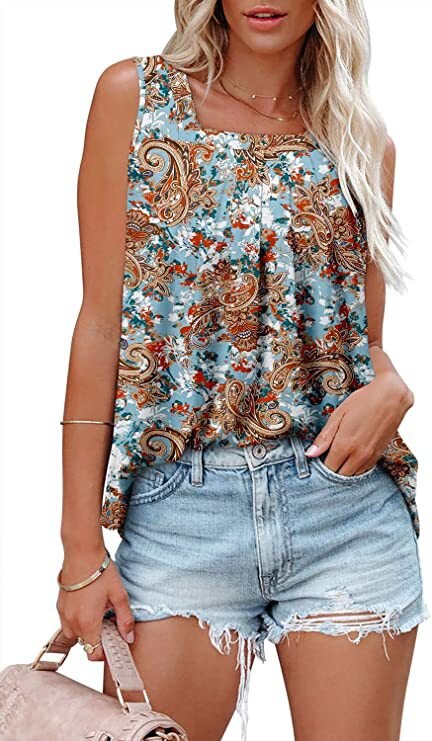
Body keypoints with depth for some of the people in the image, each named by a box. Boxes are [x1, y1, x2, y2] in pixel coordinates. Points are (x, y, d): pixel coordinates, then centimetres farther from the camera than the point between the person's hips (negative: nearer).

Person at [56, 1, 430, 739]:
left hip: (349, 508, 2)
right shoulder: (136, 95, 1)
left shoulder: (364, 140, 9)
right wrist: (82, 548, -6)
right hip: (179, 510, -2)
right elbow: (101, 323, -3)